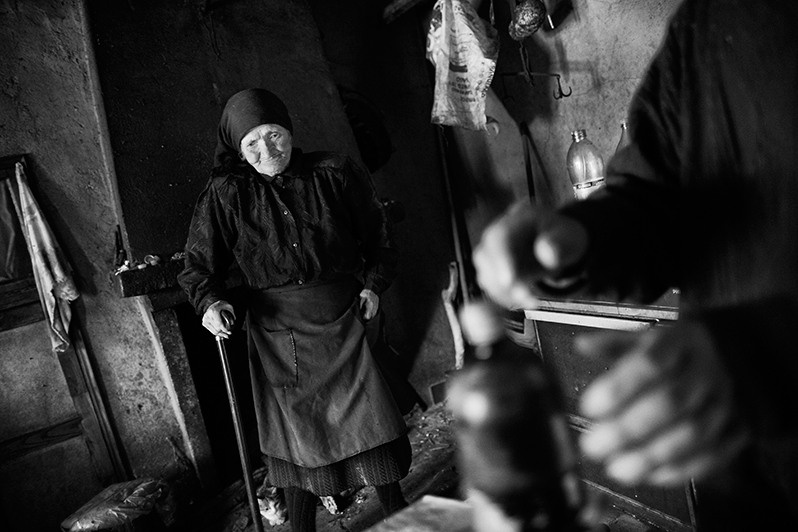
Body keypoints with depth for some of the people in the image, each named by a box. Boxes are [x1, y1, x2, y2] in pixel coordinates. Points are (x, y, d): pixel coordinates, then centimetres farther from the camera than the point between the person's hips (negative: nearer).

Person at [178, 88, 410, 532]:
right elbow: (200, 265, 0)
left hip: (344, 324, 1)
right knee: (298, 437, 10)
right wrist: (210, 301, -19)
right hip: (277, 335, 0)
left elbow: (379, 236, 10)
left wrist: (373, 284, -1)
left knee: (372, 427, 4)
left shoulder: (335, 174, -1)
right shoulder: (226, 196, -3)